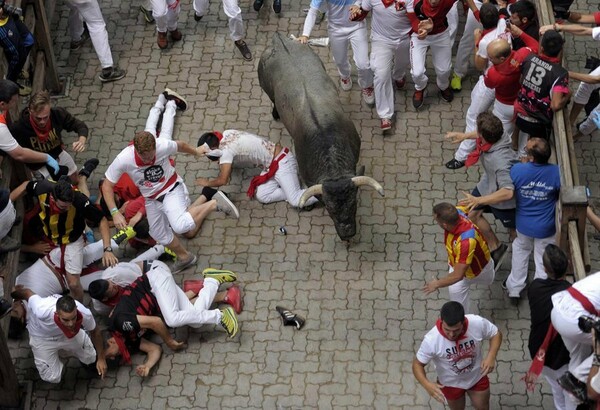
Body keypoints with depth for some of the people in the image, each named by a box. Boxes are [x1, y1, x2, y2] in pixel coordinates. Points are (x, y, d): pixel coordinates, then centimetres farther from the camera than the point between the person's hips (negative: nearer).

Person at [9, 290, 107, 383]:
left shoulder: (85, 314, -39)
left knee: (91, 359, 12)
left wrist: (101, 358, -6)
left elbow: (95, 332, -13)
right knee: (53, 378, -2)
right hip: (42, 337, -2)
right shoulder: (42, 311, -48)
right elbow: (27, 293, -26)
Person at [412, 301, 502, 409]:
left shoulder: (478, 323, -34)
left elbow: (496, 334, -13)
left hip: (477, 377, 1)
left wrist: (491, 356, -30)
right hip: (450, 383, -1)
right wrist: (427, 384, -41)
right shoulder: (431, 340, -38)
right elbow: (417, 364, -23)